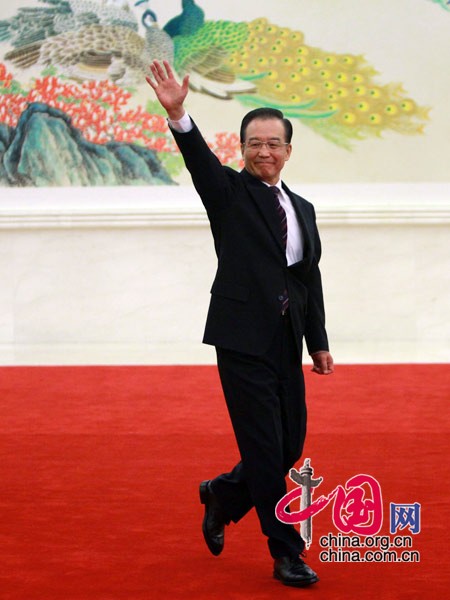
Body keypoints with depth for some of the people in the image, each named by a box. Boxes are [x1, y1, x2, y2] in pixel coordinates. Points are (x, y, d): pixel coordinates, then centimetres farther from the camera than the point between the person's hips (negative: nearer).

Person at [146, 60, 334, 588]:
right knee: (264, 446, -5)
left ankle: (222, 495, 33)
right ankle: (287, 554, 4)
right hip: (243, 336, -6)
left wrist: (318, 343, 15)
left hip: (286, 341, 6)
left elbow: (311, 281, 18)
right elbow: (200, 159, -20)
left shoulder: (302, 209, 16)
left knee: (291, 445, 8)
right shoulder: (229, 192, 0)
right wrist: (177, 115, -39)